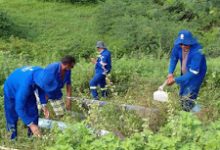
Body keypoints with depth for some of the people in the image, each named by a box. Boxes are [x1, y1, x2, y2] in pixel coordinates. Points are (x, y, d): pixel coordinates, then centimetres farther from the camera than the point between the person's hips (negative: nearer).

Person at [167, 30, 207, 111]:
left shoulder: (197, 52, -38)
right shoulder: (178, 46, -22)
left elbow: (193, 73, -36)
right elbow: (173, 58, -4)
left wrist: (175, 80, -39)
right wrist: (170, 73, -19)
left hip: (196, 75, -6)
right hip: (184, 74, 6)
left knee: (188, 101, -8)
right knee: (182, 96, 22)